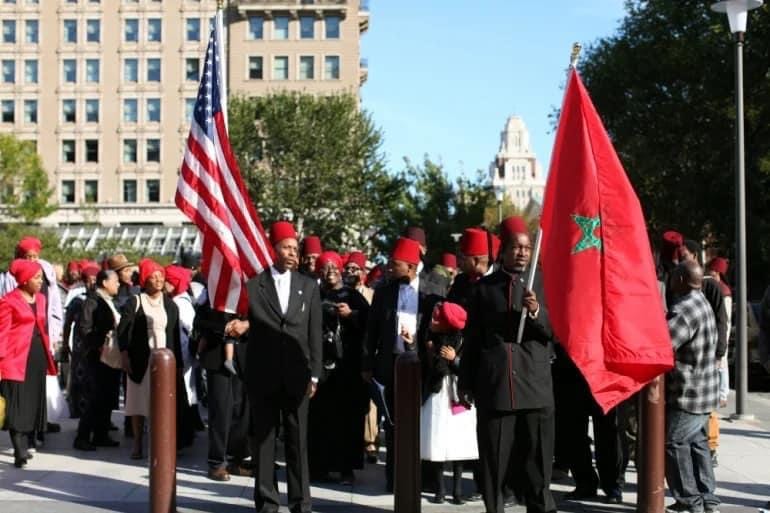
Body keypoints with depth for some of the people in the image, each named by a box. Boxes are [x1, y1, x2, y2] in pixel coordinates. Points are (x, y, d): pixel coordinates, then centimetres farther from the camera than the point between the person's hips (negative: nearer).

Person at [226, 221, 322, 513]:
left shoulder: (309, 286, 7)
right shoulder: (252, 284, 1)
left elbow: (314, 333, 6)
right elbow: (247, 322, 5)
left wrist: (314, 374, 2)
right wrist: (239, 326, -19)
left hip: (297, 374, 1)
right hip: (263, 374, -1)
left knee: (298, 439, 4)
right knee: (263, 438, 5)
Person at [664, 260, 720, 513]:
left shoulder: (684, 309, -23)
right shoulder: (702, 304, 11)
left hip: (688, 393, -10)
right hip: (703, 390, 10)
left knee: (673, 443, -2)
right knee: (697, 442, 16)